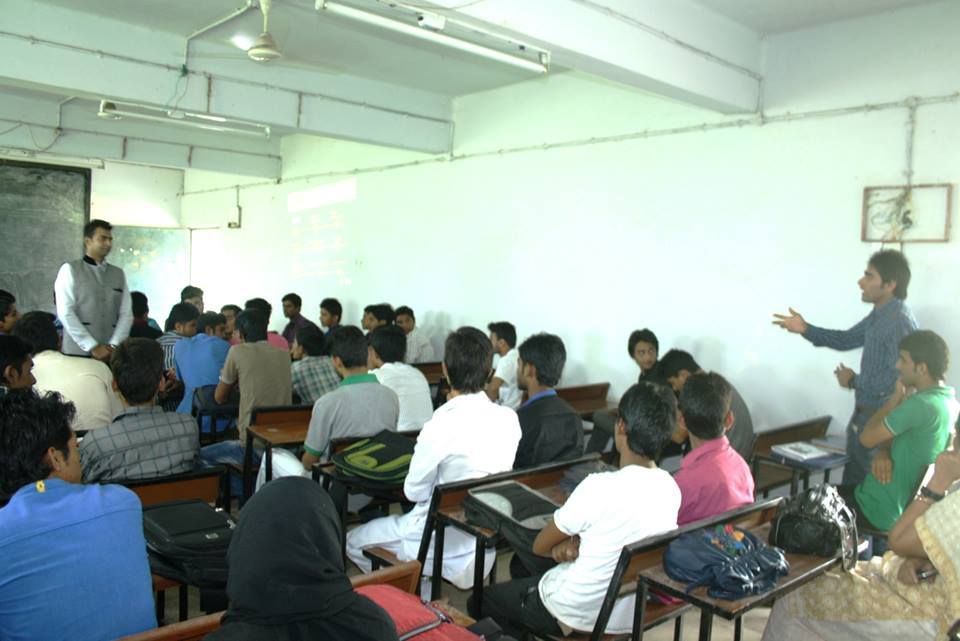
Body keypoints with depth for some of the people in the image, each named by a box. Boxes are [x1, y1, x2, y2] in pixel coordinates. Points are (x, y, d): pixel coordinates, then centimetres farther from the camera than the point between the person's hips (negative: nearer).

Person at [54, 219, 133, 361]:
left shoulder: (119, 274, 14)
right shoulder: (70, 270, 4)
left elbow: (126, 314, 8)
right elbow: (65, 313, -5)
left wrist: (113, 346, -6)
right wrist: (92, 347, -10)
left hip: (112, 354, 3)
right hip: (78, 352, -2)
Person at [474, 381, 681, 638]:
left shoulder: (599, 487, -30)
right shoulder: (671, 488, -10)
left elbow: (539, 546, -15)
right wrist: (576, 542, -10)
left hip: (577, 616, -6)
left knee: (480, 601, 19)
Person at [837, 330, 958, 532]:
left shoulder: (922, 404, -28)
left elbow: (867, 438, -19)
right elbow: (891, 434, 10)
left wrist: (896, 396, -10)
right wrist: (883, 452, -12)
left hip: (881, 510, -9)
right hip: (907, 504, 9)